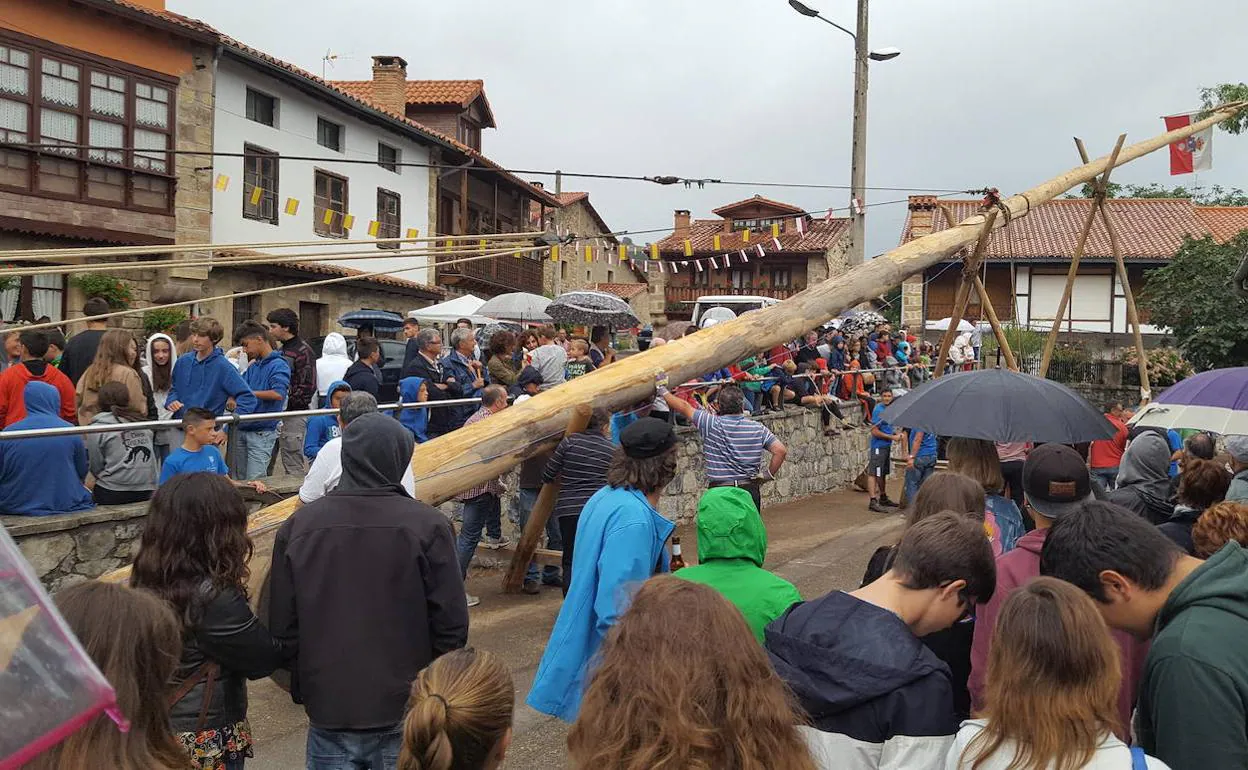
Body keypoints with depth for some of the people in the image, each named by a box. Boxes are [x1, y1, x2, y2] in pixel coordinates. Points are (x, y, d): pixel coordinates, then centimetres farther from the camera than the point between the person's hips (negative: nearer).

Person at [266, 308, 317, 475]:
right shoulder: (283, 350, 17)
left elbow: (307, 387, -17)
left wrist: (287, 403, -16)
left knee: (293, 466, -5)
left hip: (295, 415, -9)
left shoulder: (303, 351, -11)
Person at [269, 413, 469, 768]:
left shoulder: (298, 525, -4)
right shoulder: (428, 525, -12)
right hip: (406, 712, -1)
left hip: (329, 709, 2)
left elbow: (283, 625, 1)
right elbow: (451, 625, -10)